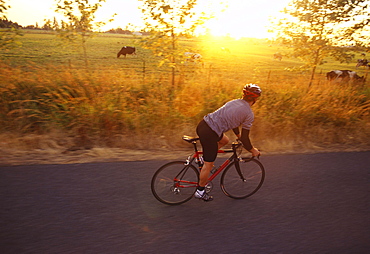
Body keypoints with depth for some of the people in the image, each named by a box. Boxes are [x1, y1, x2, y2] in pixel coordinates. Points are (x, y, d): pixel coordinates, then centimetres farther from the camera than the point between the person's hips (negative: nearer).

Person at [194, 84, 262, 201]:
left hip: (202, 125, 8)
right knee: (209, 164, 8)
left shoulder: (234, 102, 17)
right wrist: (253, 150, 16)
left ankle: (203, 158, 28)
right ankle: (200, 191, 25)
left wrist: (238, 135, 45)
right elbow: (245, 139, -1)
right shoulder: (249, 114, -5)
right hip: (209, 134, -8)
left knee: (225, 140, 32)